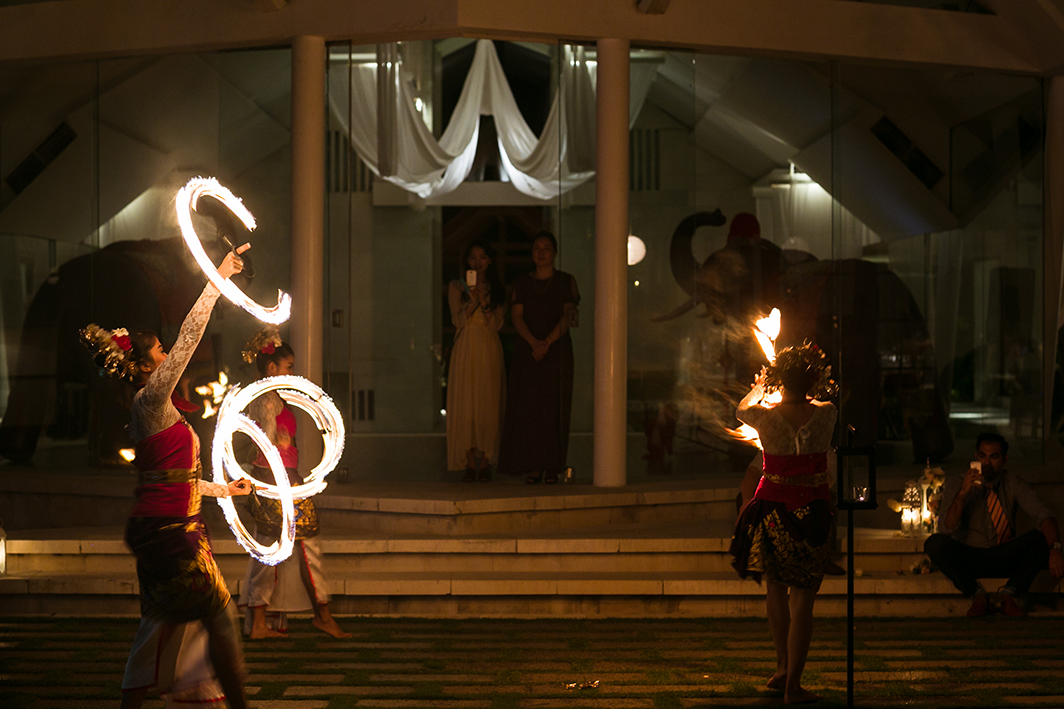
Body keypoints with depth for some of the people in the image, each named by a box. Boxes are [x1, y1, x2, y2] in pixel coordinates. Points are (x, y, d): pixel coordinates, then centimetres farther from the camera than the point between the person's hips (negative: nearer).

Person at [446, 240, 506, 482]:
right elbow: (458, 320, 0)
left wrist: (484, 302, -11)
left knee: (488, 405, -4)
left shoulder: (497, 289, 12)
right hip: (465, 350, 0)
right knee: (465, 404, -6)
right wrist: (473, 300, -15)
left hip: (489, 350, 0)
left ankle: (486, 462, -1)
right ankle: (470, 463, -4)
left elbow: (497, 324, 2)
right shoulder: (457, 286, 10)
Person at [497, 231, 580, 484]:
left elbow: (568, 316, -5)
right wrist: (534, 342, -17)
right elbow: (517, 316, 0)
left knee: (553, 408, -6)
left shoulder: (566, 282, 6)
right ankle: (535, 467, -3)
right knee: (528, 408, -5)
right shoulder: (521, 284, 12)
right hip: (527, 350, 2)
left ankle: (552, 467, -4)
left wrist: (547, 342, -19)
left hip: (558, 350, -2)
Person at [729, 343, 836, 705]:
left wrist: (760, 386, 36)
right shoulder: (826, 414, -8)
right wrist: (810, 384, 38)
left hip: (772, 507, 1)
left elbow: (741, 409, 16)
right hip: (812, 509, -1)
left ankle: (782, 666, 26)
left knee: (775, 587, 22)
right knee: (802, 600, 2)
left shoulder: (766, 416, -9)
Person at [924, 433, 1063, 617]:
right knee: (935, 543, -32)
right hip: (968, 559, -1)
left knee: (1044, 537, -24)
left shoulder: (1014, 483, 0)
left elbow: (1044, 515, -15)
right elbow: (949, 528, -16)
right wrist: (962, 493, -32)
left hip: (1005, 559, 1)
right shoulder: (956, 483, -3)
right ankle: (976, 595, -18)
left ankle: (1010, 593, -19)